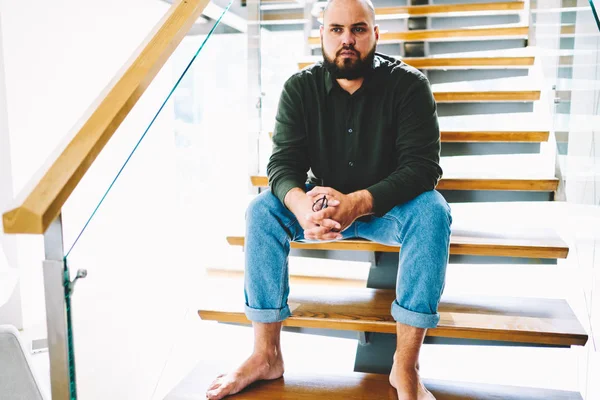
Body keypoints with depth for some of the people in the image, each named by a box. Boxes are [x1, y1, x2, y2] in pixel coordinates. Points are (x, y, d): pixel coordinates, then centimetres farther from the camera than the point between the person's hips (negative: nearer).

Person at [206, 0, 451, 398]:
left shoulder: (408, 84, -14)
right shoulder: (300, 88, -7)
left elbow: (422, 166, -22)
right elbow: (283, 163, -14)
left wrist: (359, 202, -39)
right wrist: (300, 204, -38)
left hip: (388, 205, -2)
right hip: (323, 203, 2)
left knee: (432, 210, -32)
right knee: (262, 209, -22)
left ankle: (406, 366, -28)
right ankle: (267, 354, -16)